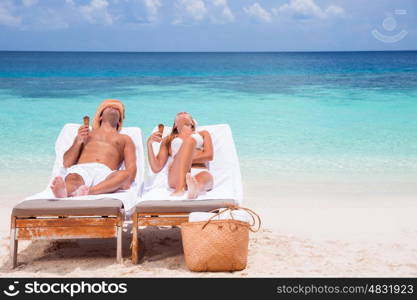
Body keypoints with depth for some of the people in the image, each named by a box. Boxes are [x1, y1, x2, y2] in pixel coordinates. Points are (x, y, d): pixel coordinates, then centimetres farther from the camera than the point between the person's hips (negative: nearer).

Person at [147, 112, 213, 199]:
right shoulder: (168, 140, 31)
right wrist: (150, 143, 6)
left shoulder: (203, 133, 32)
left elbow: (209, 155, 10)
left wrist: (184, 160, -3)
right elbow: (156, 168, 18)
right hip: (176, 176, -1)